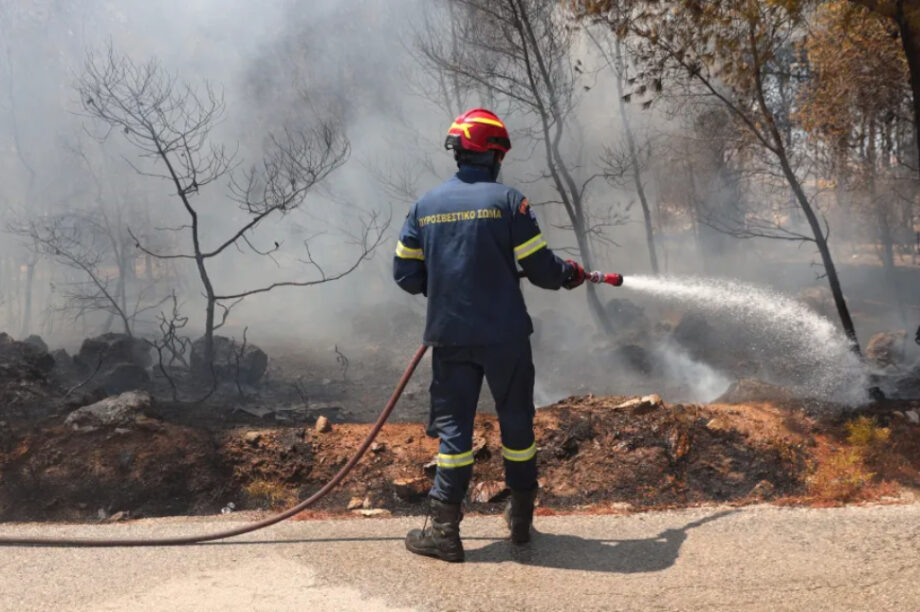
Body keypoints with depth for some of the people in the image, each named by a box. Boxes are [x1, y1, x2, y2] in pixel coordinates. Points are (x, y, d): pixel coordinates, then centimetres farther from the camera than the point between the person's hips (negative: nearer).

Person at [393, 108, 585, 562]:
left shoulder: (425, 205, 4)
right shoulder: (507, 201, -7)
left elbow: (406, 274, 7)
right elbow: (539, 267, -8)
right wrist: (570, 274, 14)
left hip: (450, 337, 2)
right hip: (505, 335, -2)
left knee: (453, 426, 8)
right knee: (516, 422, 14)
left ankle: (444, 529, 6)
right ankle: (521, 519, 27)